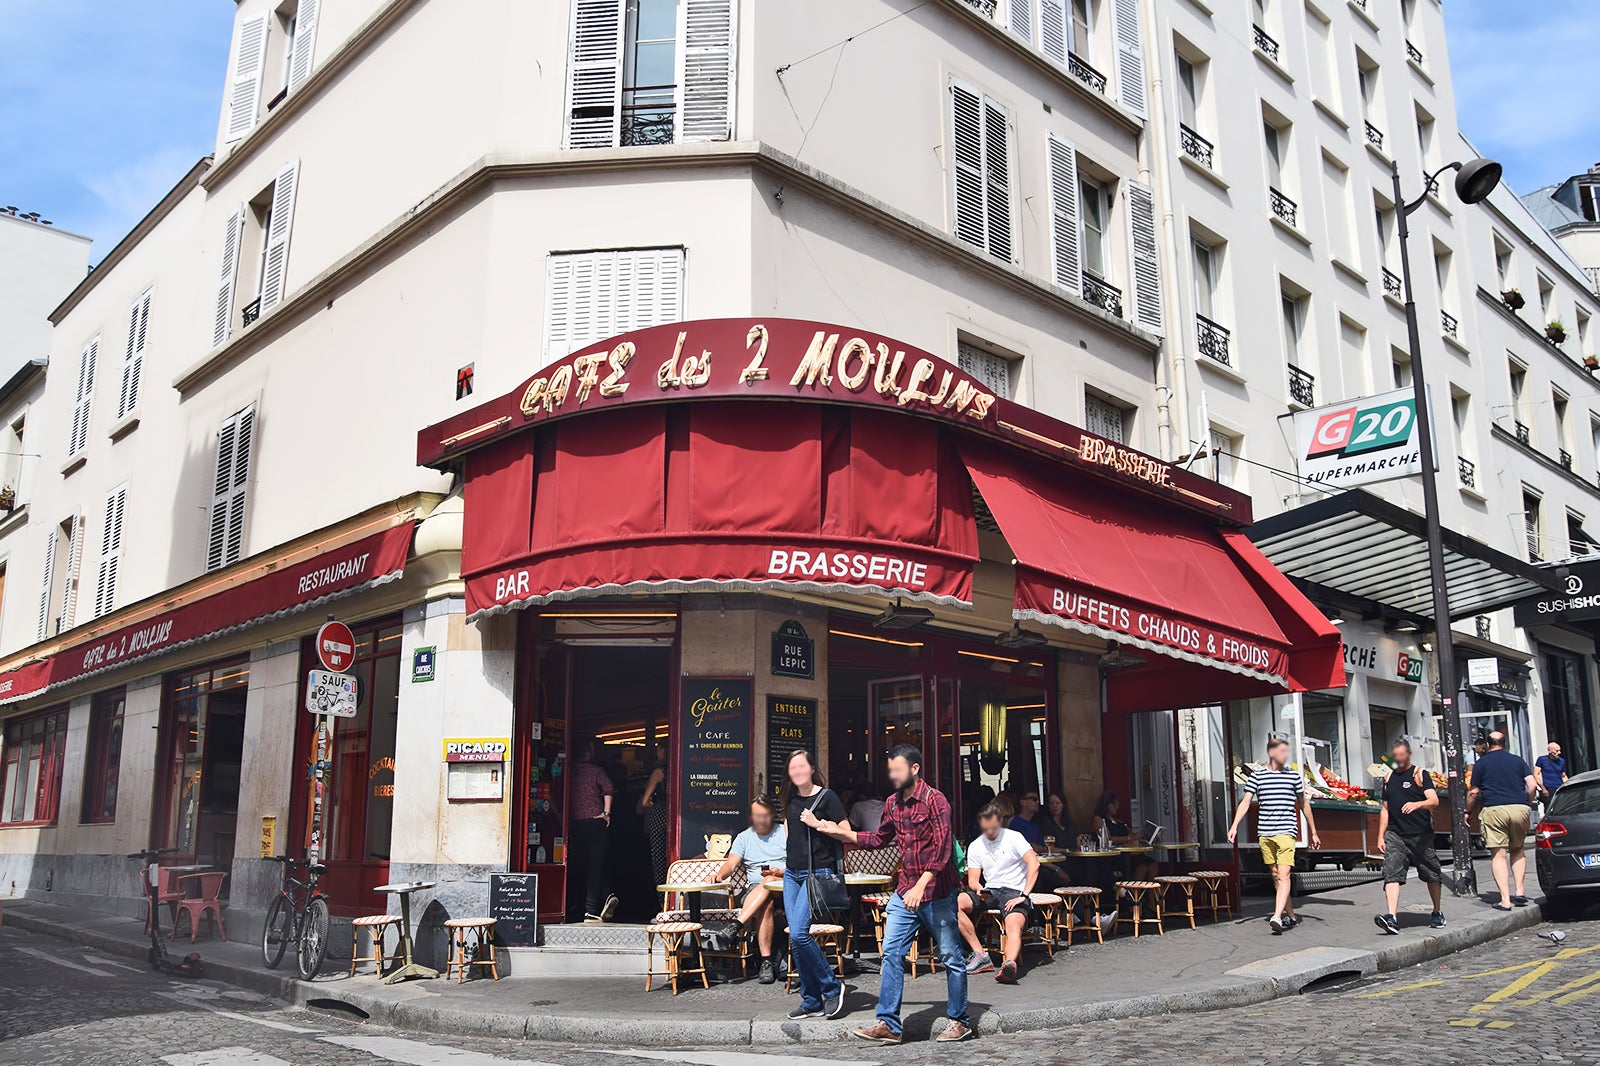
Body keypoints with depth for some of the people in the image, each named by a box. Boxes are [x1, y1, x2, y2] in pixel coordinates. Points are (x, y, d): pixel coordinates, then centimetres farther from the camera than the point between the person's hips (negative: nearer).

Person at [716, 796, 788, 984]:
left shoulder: (785, 833, 11)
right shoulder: (744, 837, 18)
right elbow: (731, 863, 3)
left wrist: (780, 872, -18)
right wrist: (720, 875, -19)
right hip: (754, 889, 1)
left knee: (768, 882, -37)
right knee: (766, 905, -34)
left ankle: (736, 925, -44)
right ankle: (767, 961, -36)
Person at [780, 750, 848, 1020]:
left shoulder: (826, 796, -6)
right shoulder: (791, 799, 12)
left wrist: (817, 823, -15)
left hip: (817, 873, -7)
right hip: (792, 874, 7)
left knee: (799, 933, -17)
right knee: (795, 939, 2)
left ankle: (832, 987, 1)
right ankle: (812, 1001, 12)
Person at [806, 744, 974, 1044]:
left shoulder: (934, 800, -15)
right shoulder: (893, 804, 8)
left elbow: (941, 849, -21)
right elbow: (878, 839, 21)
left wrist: (921, 887, -28)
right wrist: (839, 832, 14)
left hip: (937, 892, -7)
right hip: (905, 891, 7)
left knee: (951, 958, 5)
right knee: (891, 953, 2)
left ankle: (960, 1021, 19)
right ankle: (888, 1024, 6)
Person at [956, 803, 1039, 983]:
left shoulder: (1013, 837, 0)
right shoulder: (975, 846, 13)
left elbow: (1034, 864, -11)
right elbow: (972, 879, 10)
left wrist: (1024, 895, -19)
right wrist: (979, 889, -16)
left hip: (1014, 891, -4)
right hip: (989, 892, 4)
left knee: (1014, 926, -35)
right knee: (955, 902, -23)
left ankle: (1010, 963, -63)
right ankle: (980, 954, -21)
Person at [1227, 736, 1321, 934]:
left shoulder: (1294, 776, 8)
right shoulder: (1257, 777, 6)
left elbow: (1304, 804, 16)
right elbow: (1245, 802, -2)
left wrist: (1313, 833, 18)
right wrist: (1234, 825, -15)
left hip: (1286, 831, -2)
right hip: (1264, 832, 2)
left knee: (1283, 875, -14)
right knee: (1275, 876, 8)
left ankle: (1277, 917, -22)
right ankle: (1291, 917, 20)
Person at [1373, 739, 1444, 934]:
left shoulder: (1420, 774, 1)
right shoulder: (1389, 777, 14)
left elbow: (1434, 800, -13)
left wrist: (1417, 804, -34)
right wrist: (1380, 837, 13)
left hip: (1421, 834, -3)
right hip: (1395, 834, 3)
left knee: (1431, 876, 11)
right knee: (1391, 874, -13)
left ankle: (1437, 913, 32)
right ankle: (1392, 917, -22)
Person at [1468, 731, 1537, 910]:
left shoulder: (1481, 763, 7)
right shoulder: (1518, 760, 15)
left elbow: (1474, 793, 5)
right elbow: (1532, 786, 5)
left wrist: (1468, 811, 18)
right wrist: (1525, 804, 20)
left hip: (1494, 810, -3)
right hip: (1519, 808, 3)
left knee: (1498, 854, -2)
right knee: (1517, 850, 22)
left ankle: (1505, 900, -9)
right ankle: (1519, 891, 13)